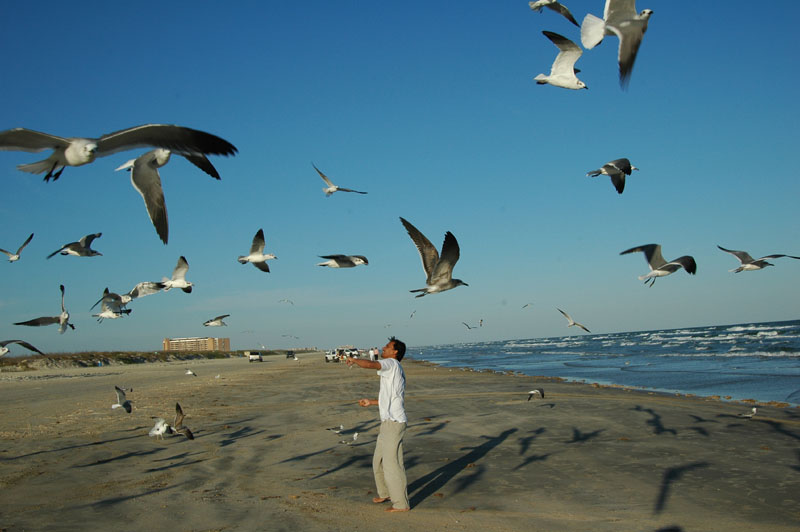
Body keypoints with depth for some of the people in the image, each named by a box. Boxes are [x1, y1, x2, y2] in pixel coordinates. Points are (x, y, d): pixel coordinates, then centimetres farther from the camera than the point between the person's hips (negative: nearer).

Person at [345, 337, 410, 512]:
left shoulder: (392, 363, -9)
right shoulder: (395, 372, 20)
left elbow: (369, 364, -26)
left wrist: (353, 359, -7)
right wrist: (371, 402, 37)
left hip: (394, 423, -10)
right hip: (388, 423, 10)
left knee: (392, 464, -5)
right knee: (379, 460, 21)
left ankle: (401, 504, 3)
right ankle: (385, 493, 36)